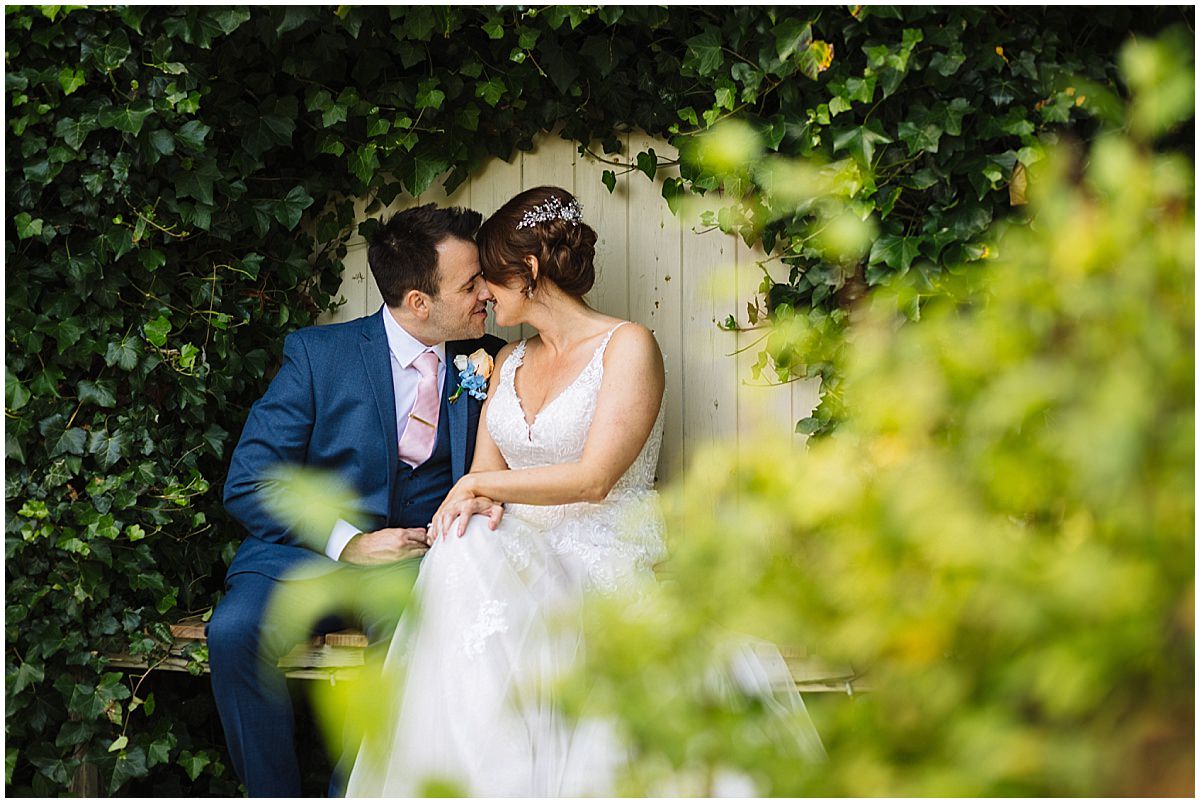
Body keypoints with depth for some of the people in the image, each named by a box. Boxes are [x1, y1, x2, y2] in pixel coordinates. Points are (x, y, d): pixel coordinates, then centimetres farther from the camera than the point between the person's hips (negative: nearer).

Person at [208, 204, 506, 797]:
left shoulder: (489, 361, 7)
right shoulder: (317, 353, -2)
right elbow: (248, 485, -5)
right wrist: (350, 543, -16)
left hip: (421, 553, 1)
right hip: (310, 555, 0)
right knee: (235, 631, -30)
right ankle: (275, 794, -10)